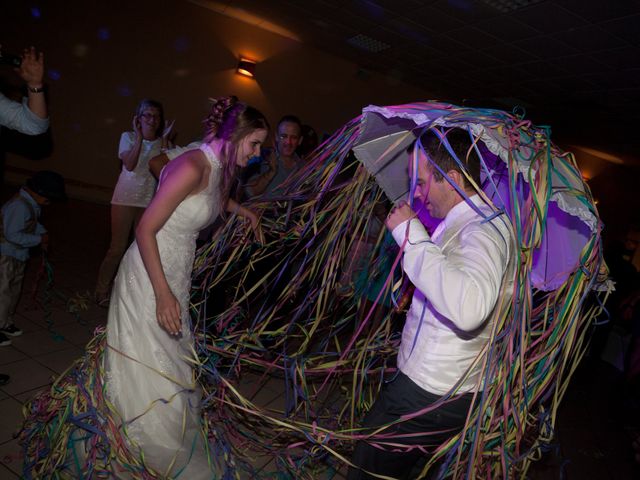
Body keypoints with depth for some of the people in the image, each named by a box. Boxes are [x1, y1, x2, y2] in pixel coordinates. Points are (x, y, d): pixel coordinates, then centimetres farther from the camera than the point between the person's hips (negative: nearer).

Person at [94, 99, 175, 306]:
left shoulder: (162, 142, 5)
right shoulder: (128, 137, 0)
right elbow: (129, 165, -17)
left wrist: (165, 139, -13)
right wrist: (139, 137, -15)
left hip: (149, 202, 3)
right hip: (125, 199, -2)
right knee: (118, 248, -1)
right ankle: (101, 290, 15)